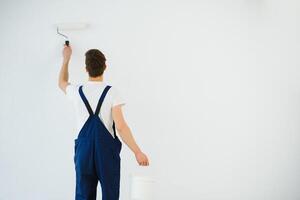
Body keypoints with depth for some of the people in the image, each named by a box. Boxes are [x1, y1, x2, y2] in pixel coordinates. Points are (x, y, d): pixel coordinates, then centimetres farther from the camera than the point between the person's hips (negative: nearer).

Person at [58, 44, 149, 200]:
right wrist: (137, 152, -10)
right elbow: (120, 127, -15)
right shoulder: (112, 92, -9)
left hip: (84, 150, 3)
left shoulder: (77, 91, 1)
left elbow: (62, 82, 26)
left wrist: (66, 58, 39)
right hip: (107, 150, -3)